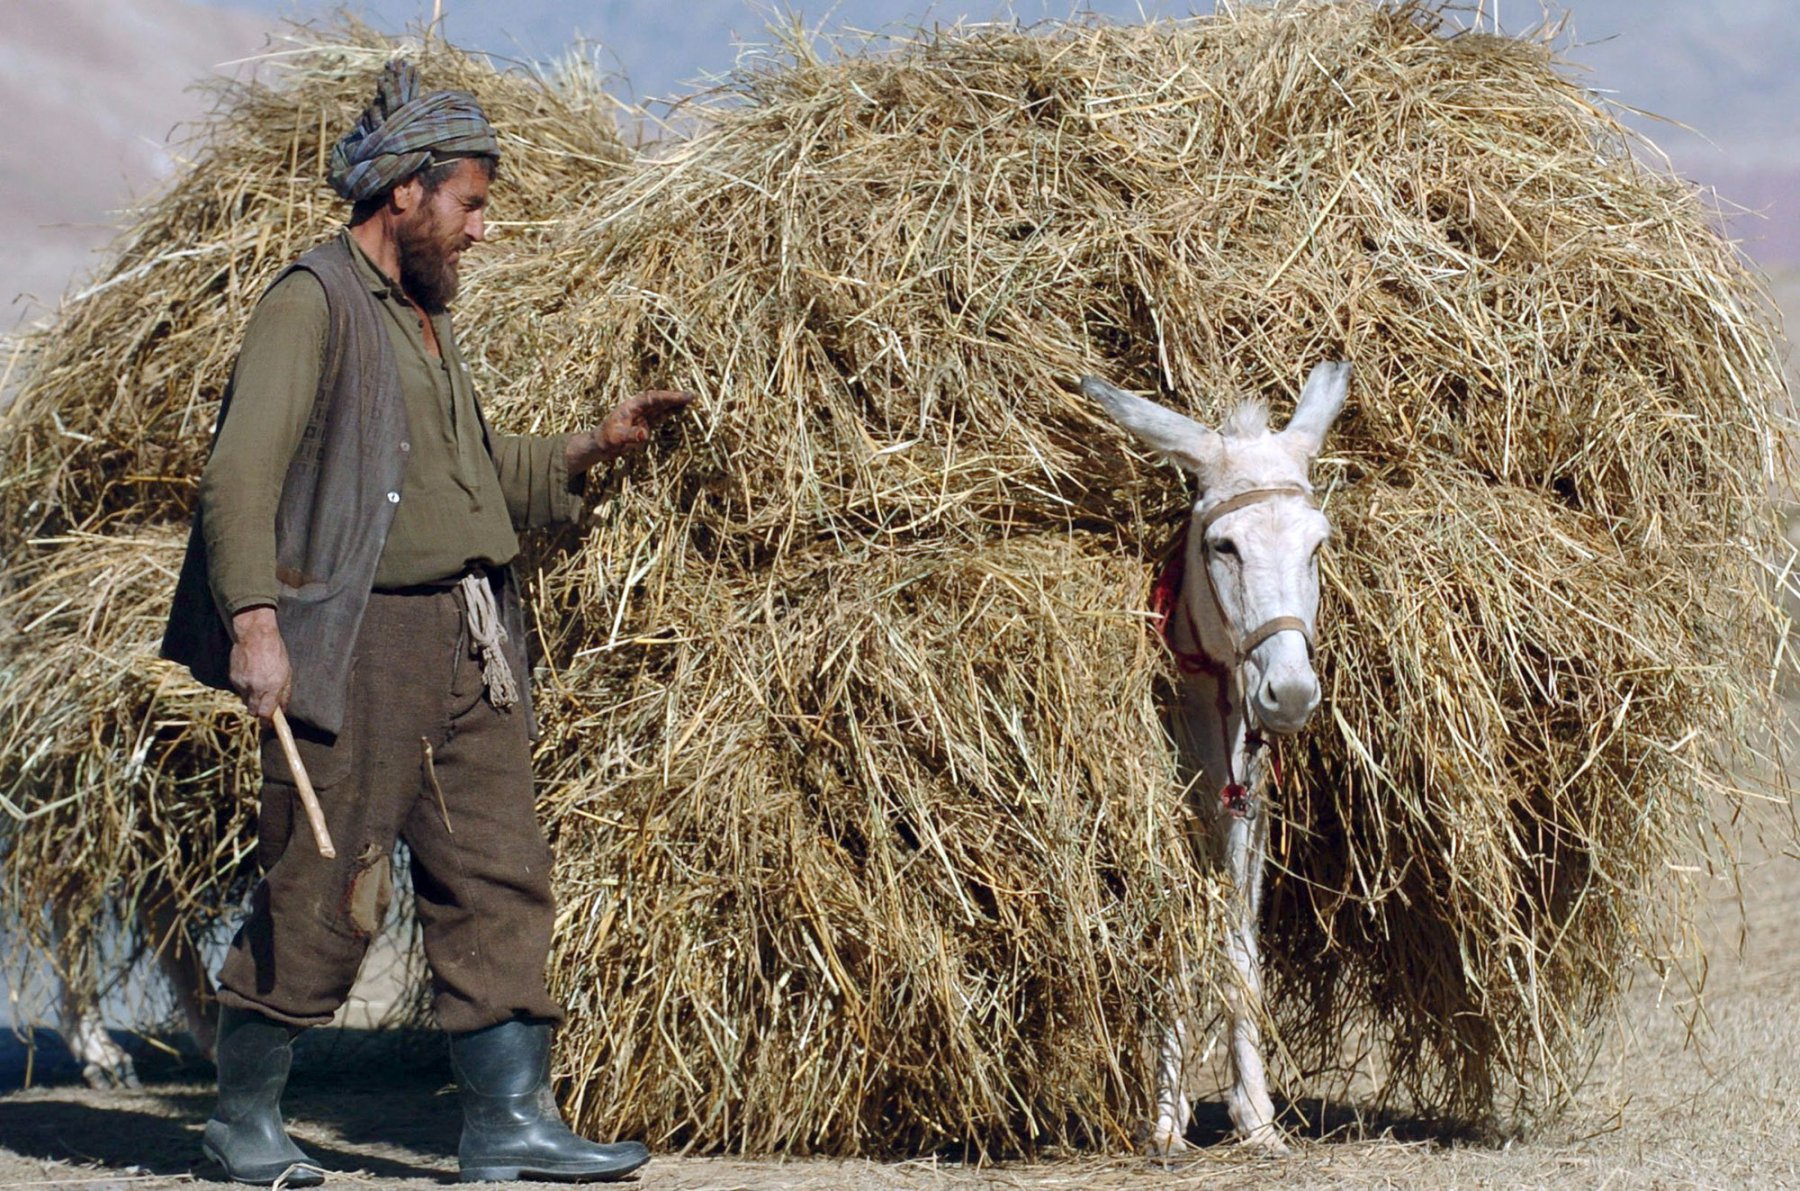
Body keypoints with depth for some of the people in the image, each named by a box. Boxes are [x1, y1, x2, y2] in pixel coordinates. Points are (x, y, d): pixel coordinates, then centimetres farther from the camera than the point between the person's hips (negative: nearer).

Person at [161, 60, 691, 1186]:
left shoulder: (427, 320, 20)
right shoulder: (315, 302, -8)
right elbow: (242, 472, -16)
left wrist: (592, 447, 16)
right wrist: (254, 620, -25)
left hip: (466, 647, 9)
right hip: (358, 642, -8)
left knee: (501, 877, 4)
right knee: (321, 894, -3)